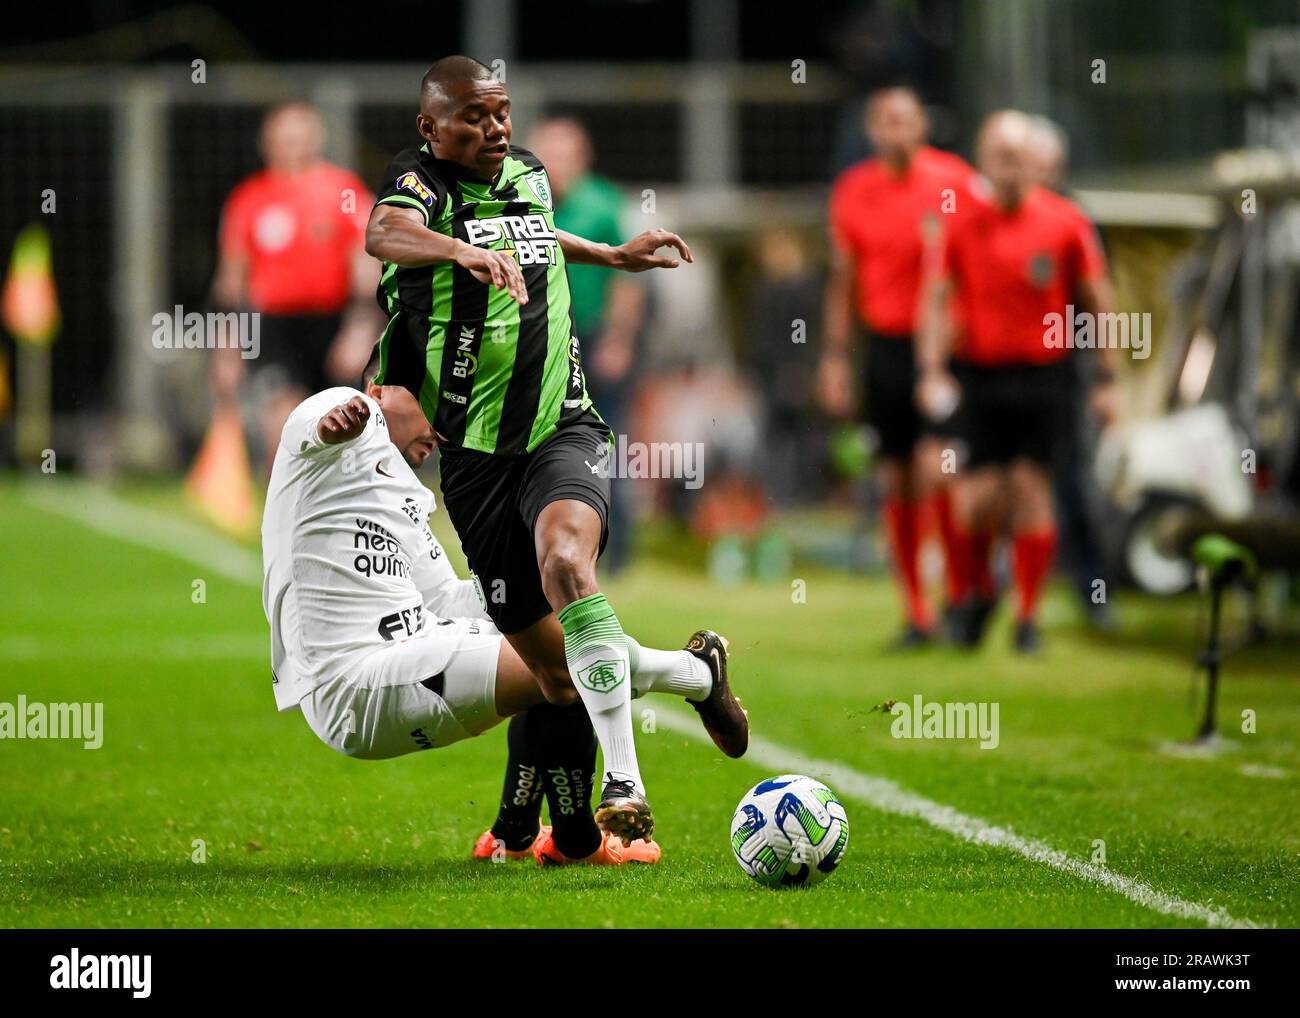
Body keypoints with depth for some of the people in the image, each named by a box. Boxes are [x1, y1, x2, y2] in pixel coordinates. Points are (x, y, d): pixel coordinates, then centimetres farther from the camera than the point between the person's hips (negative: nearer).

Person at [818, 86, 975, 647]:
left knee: (934, 469, -16)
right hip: (884, 344, 3)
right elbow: (842, 278, 13)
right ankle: (916, 613, 12)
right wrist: (834, 357, 11)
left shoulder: (952, 180, -3)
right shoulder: (852, 190, 6)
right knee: (897, 484, 4)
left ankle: (961, 591, 0)